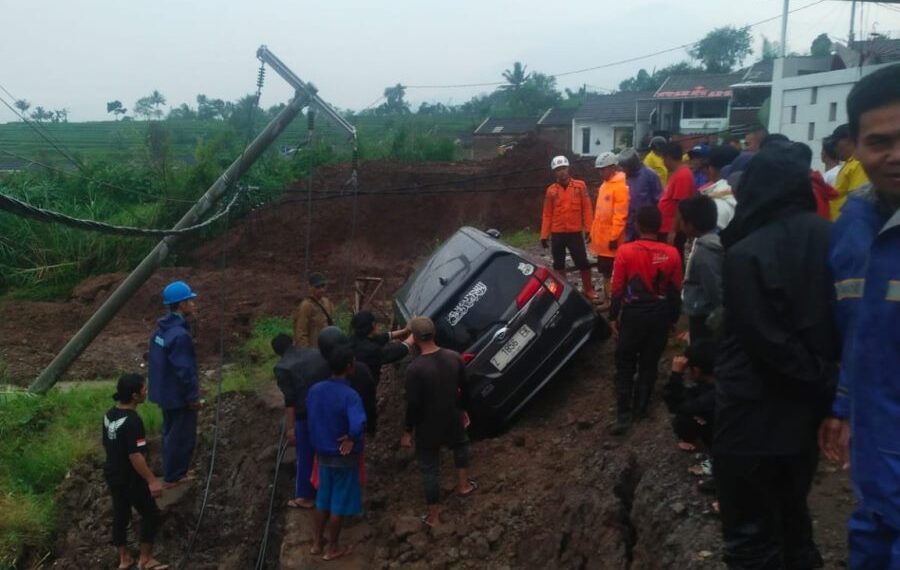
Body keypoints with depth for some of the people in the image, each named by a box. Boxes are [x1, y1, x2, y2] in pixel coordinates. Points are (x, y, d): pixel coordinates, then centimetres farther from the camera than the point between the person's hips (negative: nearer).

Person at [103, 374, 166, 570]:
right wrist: (152, 480, -22)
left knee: (120, 515, 19)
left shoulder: (109, 414, 0)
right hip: (130, 479, -9)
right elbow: (135, 456, -29)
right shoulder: (132, 421, -28)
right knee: (151, 515, 7)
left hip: (112, 475, 9)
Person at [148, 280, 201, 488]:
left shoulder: (161, 329, 4)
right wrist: (193, 397, -16)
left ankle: (173, 471, 34)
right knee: (182, 436, 5)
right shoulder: (180, 334, -26)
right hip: (179, 396, -9)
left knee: (171, 433, 21)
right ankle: (174, 477, 16)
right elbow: (184, 370, -25)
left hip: (164, 392, 9)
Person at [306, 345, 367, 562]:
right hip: (344, 457, -6)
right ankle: (332, 548, 24)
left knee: (323, 498, 21)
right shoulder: (350, 395, -27)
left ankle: (317, 543, 33)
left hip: (323, 453, 6)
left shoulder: (315, 390, -6)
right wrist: (351, 439, -22)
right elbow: (358, 425, -41)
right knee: (339, 502, 10)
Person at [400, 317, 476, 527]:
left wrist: (408, 432, -7)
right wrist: (462, 410, 20)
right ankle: (463, 485, 45)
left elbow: (413, 404, -20)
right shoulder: (454, 357, -10)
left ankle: (434, 516, 23)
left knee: (430, 469, 12)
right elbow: (464, 389, 3)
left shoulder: (415, 368, -26)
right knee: (461, 444, 36)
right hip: (452, 419, 4)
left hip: (428, 426, -4)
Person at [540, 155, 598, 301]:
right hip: (557, 234, 2)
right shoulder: (551, 190, 2)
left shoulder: (580, 186, -1)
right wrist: (544, 235, 1)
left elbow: (586, 208, -2)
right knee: (558, 264, 10)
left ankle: (589, 290, 14)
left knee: (582, 262, 0)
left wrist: (589, 229, -7)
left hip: (575, 232, -2)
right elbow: (547, 214, 4)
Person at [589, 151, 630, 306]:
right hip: (602, 238, 9)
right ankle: (607, 300, 24)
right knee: (604, 271, 15)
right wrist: (594, 232, 18)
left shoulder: (620, 186, -17)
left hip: (612, 239, -9)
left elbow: (620, 215, -21)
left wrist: (614, 237, -22)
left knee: (616, 272, -1)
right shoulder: (604, 185, 13)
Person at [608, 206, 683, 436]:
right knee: (649, 363, 16)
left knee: (625, 365, 6)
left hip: (633, 314, -2)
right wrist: (673, 318, 14)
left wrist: (613, 316, 4)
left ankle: (624, 415, 0)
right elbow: (675, 291, 1)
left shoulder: (626, 251, -11)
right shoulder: (671, 254, -6)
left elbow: (617, 288, -7)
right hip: (660, 315, 2)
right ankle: (641, 406, 25)